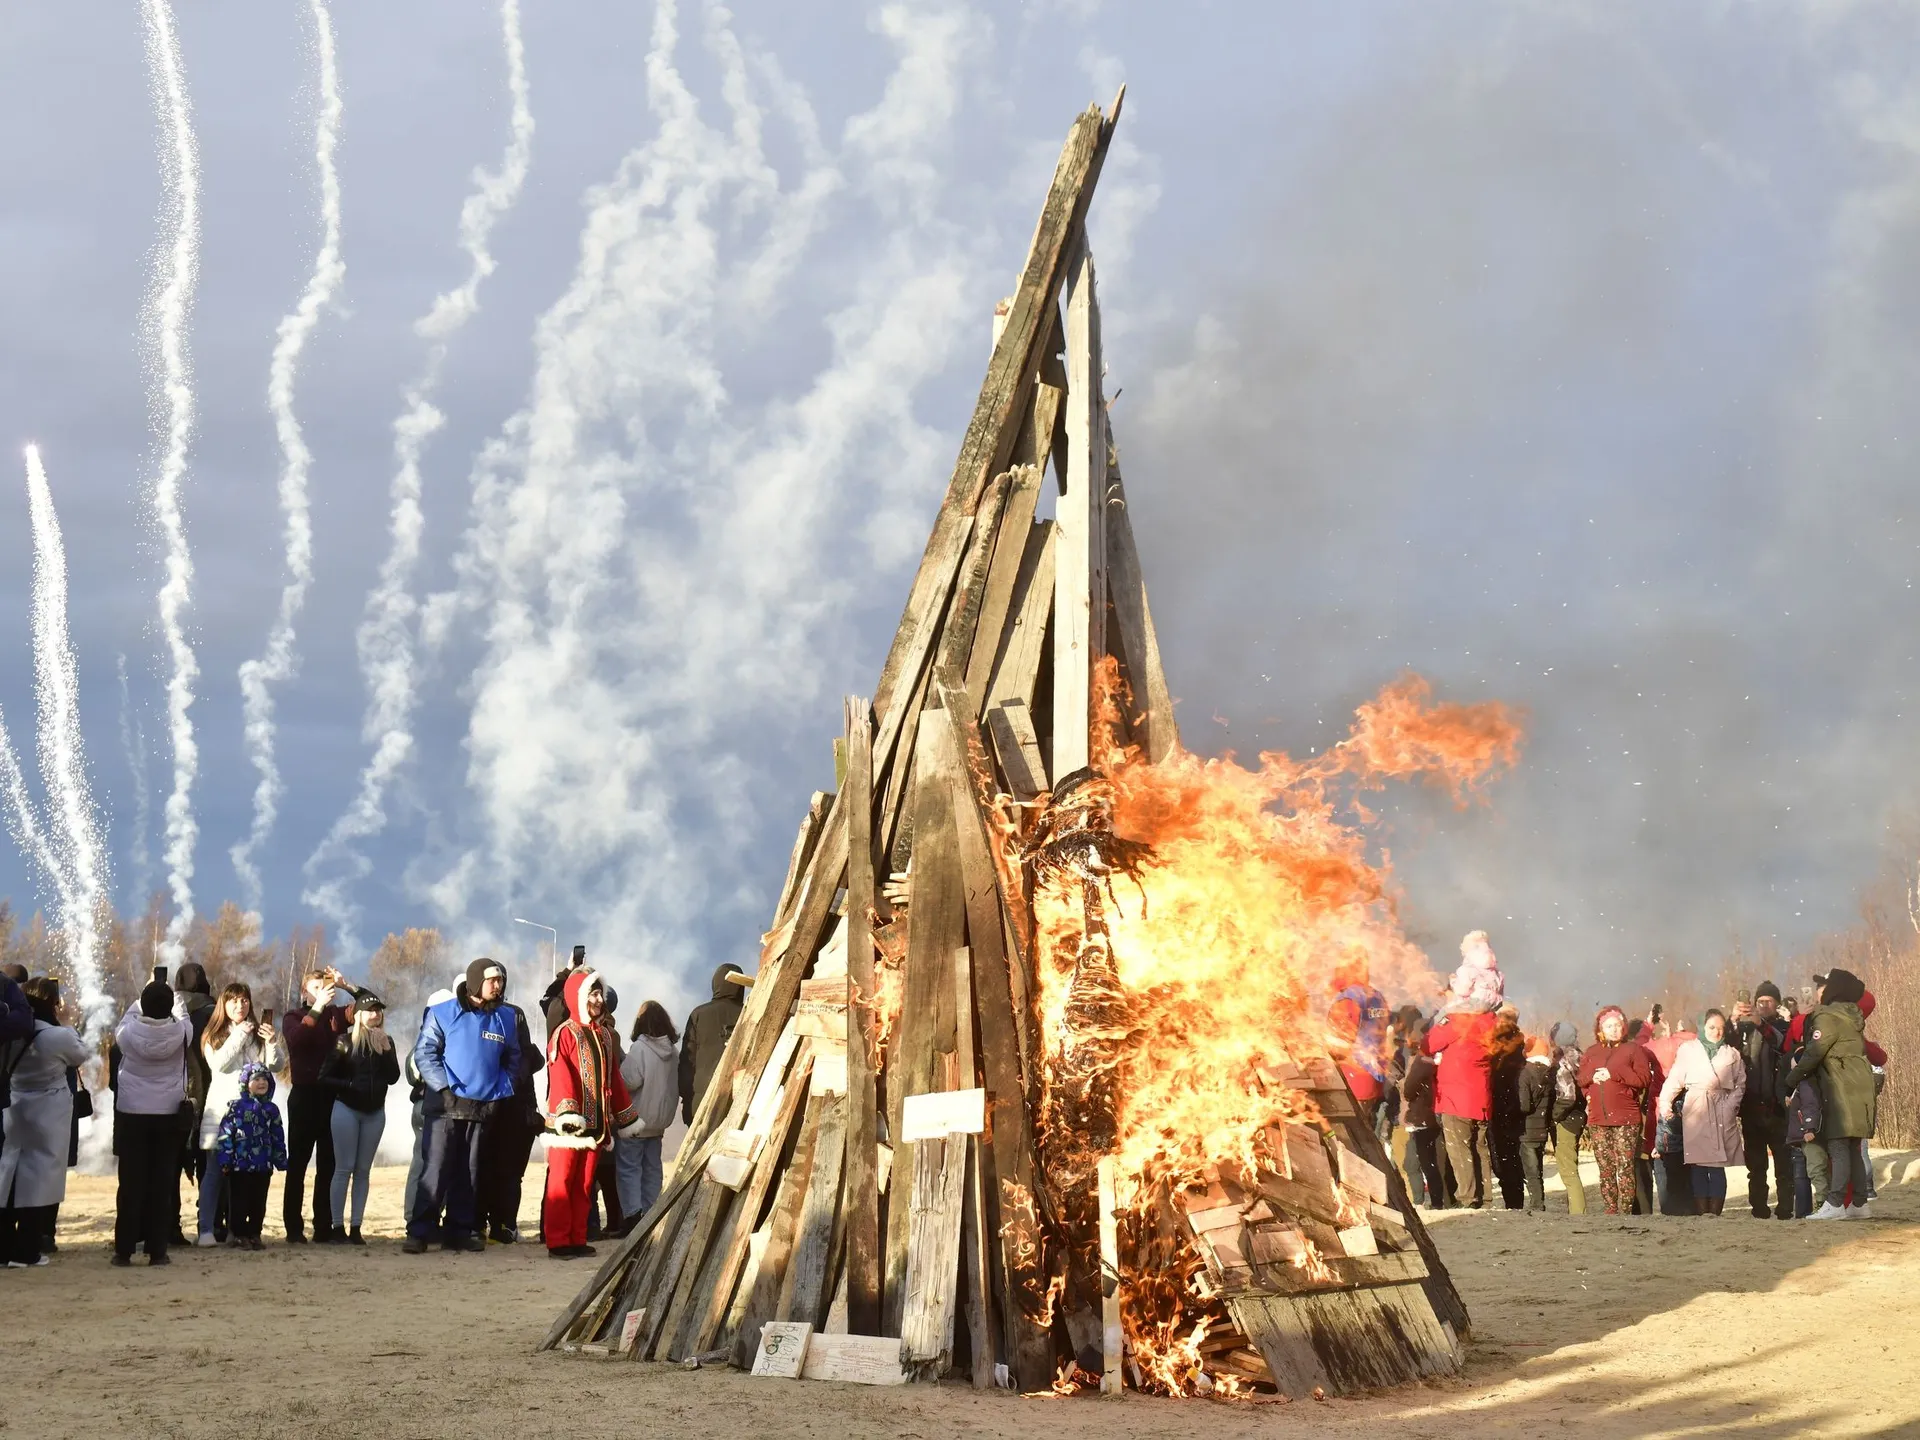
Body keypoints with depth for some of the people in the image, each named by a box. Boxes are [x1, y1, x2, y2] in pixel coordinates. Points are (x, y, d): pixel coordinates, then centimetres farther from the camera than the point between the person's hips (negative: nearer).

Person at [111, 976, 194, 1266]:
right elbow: (183, 1017, 13)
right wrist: (171, 1000, 27)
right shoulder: (180, 1032, -10)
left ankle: (124, 1249, 4)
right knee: (162, 1183, 3)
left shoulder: (129, 1031, -11)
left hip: (131, 1114, 0)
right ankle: (157, 1249, 2)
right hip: (170, 1114, 0)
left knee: (131, 1182, 4)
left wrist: (144, 1000, 22)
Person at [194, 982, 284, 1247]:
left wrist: (272, 1042, -13)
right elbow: (218, 1063, -11)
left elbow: (276, 1065, 5)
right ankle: (206, 1230, -7)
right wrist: (239, 1035, -11)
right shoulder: (214, 1035, 7)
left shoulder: (258, 1033, 12)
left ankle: (236, 1228, 8)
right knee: (215, 1170, -5)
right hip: (221, 1109, -2)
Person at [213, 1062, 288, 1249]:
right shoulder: (236, 1107, -3)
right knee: (239, 1201, 3)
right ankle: (239, 1235, 11)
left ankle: (254, 1233, 19)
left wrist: (281, 1160, 9)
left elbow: (278, 1137, 12)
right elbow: (225, 1134, -7)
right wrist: (224, 1160, -13)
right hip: (239, 1164, -4)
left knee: (258, 1202, 9)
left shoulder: (271, 1110, 8)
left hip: (263, 1165, 4)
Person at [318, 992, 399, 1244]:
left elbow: (393, 1077, -3)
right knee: (344, 1168, -4)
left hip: (375, 1112, 4)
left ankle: (356, 1228, 7)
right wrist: (350, 1086, -15)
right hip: (347, 1109, -4)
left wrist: (386, 1051, -13)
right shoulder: (345, 1042, -6)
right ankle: (337, 1228, -2)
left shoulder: (386, 1042, 5)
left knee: (363, 1170, 5)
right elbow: (325, 1076, -7)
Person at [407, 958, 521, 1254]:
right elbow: (424, 1054, -5)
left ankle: (459, 1230, 13)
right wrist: (444, 1088, -12)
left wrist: (501, 1091, 7)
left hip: (482, 1108, 4)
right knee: (435, 1170, -11)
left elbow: (512, 1061, 20)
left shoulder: (505, 1019, 10)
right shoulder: (443, 1014, -2)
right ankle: (419, 1231, -10)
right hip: (445, 1106, -4)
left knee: (469, 1173, 7)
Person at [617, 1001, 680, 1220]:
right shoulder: (673, 1050, 3)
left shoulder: (640, 1048, -19)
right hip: (659, 1120, 7)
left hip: (635, 1120, -7)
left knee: (628, 1167, -1)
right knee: (652, 1167, 15)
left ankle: (633, 1215, -11)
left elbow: (628, 1081, -23)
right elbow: (677, 1084, 12)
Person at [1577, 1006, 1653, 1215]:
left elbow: (1644, 1078, -8)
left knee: (1625, 1167, -10)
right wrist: (1593, 1076, -8)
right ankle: (1609, 1212, 9)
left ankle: (1626, 1212, -10)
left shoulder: (1633, 1049, 3)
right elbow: (1581, 1078, 15)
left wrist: (1613, 1073, -12)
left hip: (1625, 1119, -4)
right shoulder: (1591, 1052, 17)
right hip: (1598, 1120, 4)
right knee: (1606, 1170, 6)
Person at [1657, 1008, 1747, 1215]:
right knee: (1698, 1166, -5)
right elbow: (1674, 1080, 5)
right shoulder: (1688, 1050, 10)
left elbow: (1740, 1084, 14)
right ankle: (1701, 1213, -4)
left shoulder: (1732, 1054, 15)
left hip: (1722, 1113, 1)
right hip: (1695, 1113, -1)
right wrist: (1665, 1103, -7)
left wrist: (1731, 1105, -1)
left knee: (1717, 1166, -5)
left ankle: (1715, 1212, -4)